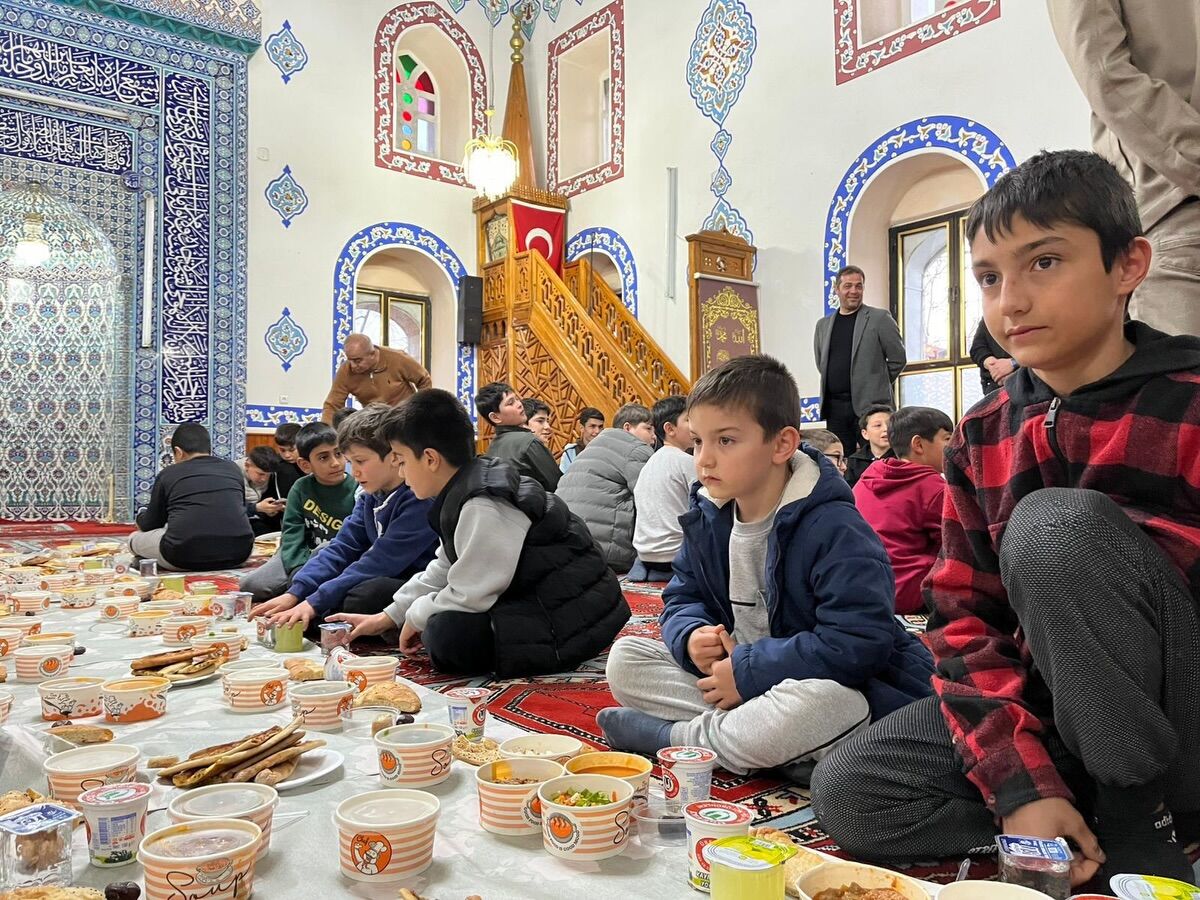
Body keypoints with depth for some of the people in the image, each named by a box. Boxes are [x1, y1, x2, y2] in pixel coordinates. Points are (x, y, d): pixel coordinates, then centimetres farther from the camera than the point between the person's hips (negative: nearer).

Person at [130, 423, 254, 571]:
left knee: (135, 538, 24)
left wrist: (141, 517, 45)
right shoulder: (233, 469, 16)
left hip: (185, 558, -3)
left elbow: (149, 525, 20)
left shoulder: (168, 474, 10)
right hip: (238, 554, 3)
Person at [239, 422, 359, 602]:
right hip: (305, 555, 4)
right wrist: (299, 570, -21)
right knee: (249, 586, -9)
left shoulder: (356, 491, -11)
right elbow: (292, 532, -5)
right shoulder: (300, 489, 1)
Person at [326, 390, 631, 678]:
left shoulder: (483, 508, -23)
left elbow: (469, 595, -21)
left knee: (448, 635, -26)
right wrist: (388, 617, 18)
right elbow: (443, 571, 19)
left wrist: (416, 616, -2)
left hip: (571, 620, -10)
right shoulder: (465, 494, 8)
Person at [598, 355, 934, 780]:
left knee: (820, 705, -42)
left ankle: (675, 737, -17)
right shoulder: (708, 518, 0)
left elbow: (859, 642, -30)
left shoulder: (832, 528, -23)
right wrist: (693, 636, -15)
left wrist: (747, 670, -25)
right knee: (625, 659, -4)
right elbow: (683, 597, 11)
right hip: (741, 671, 7)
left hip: (838, 691, -6)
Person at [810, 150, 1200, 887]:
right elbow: (967, 619, -3)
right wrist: (1022, 786, -14)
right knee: (848, 793, -14)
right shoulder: (982, 439, 1)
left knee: (1052, 525, -30)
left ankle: (1134, 818, -12)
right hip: (1048, 715, 4)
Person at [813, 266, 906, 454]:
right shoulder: (823, 325, 14)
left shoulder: (880, 318, 0)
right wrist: (838, 384, 13)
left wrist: (877, 386, 5)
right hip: (834, 406, 4)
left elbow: (898, 359, 1)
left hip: (870, 405, -4)